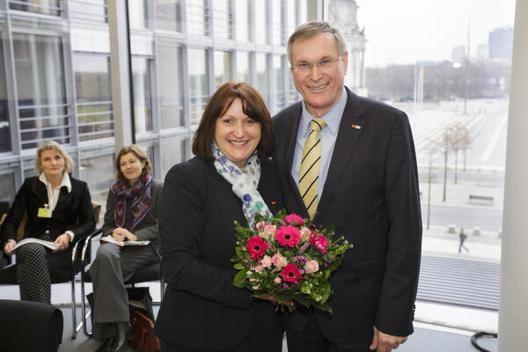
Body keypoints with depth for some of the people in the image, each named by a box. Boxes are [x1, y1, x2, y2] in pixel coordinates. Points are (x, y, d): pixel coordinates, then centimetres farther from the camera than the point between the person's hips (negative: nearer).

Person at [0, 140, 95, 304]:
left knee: (28, 267, -33)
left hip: (63, 249, -1)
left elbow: (89, 222, 6)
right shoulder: (30, 185, 13)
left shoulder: (79, 187, 11)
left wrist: (69, 235, -15)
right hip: (32, 244, 1)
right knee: (34, 251, -37)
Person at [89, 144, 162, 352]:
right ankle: (117, 326, -36)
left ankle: (111, 328, -28)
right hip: (119, 244, 4)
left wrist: (135, 236, -17)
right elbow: (107, 224, 18)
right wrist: (113, 233, -7)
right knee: (104, 253, -35)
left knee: (103, 265, -32)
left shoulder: (158, 189, 5)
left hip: (146, 246, -3)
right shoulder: (115, 191, 19)